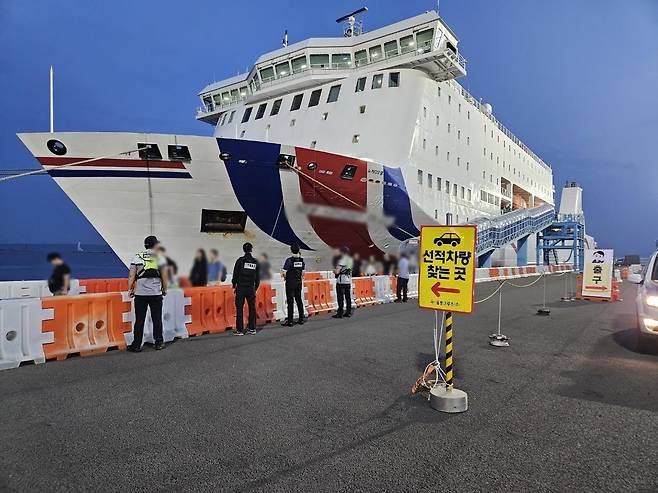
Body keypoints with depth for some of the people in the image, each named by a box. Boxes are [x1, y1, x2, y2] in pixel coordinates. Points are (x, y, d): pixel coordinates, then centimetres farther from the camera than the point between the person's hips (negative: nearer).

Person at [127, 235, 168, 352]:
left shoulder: (137, 257, 4)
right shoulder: (160, 258, 2)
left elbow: (131, 276, 1)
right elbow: (164, 277, 3)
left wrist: (130, 290, 9)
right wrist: (164, 290, 14)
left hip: (140, 293, 1)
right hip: (156, 293, -1)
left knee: (139, 320, 5)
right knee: (157, 319, 8)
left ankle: (136, 345, 9)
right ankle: (159, 343, 14)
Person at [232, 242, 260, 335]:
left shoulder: (240, 260, -5)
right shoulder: (255, 262, 5)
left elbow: (235, 274, -2)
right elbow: (257, 277, 10)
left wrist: (234, 285, 11)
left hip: (240, 288, -3)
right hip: (251, 288, 3)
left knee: (239, 308, 1)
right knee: (252, 308, 10)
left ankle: (240, 330, 1)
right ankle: (252, 329, 14)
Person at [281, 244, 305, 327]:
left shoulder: (289, 260, -13)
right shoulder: (301, 260, 3)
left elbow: (284, 272, -13)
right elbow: (303, 272, 8)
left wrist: (286, 278, 5)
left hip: (290, 283, -5)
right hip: (298, 283, 5)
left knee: (290, 302, -3)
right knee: (299, 300, 13)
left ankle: (290, 321, -1)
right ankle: (301, 319, 17)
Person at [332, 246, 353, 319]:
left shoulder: (342, 260, -14)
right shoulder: (351, 260, 10)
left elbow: (337, 272, -20)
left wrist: (334, 270, 3)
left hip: (341, 281, -8)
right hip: (348, 281, 8)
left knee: (340, 298, -3)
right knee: (348, 297, 10)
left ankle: (340, 313, -1)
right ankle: (348, 312, 15)